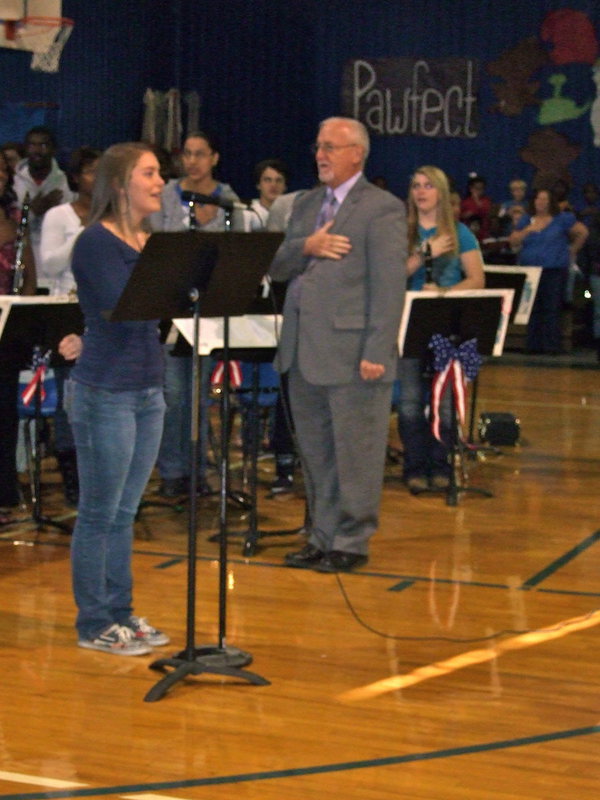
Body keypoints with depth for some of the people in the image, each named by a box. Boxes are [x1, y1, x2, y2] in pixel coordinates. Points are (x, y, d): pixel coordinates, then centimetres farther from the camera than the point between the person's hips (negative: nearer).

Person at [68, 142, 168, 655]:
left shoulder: (150, 241, 12)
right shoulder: (95, 242, -11)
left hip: (148, 391, 8)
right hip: (106, 394, -8)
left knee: (125, 512, 14)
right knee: (99, 514, 1)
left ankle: (119, 612, 23)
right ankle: (94, 624, 9)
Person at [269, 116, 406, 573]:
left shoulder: (383, 210, -7)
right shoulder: (306, 205, 17)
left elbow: (390, 286, -13)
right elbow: (275, 267, 14)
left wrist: (376, 353, -18)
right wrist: (305, 248, -8)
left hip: (352, 356, -7)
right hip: (304, 353, 8)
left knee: (354, 454, 1)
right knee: (315, 453, 14)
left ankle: (352, 542, 10)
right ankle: (323, 536, 25)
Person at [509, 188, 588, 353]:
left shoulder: (562, 219, 4)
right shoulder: (526, 220, 13)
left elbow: (582, 232, 8)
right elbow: (513, 241, 6)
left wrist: (573, 250, 11)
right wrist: (527, 230, -7)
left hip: (555, 270, -3)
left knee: (552, 309, -7)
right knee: (533, 310, 3)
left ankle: (552, 345, -6)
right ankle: (533, 345, 8)